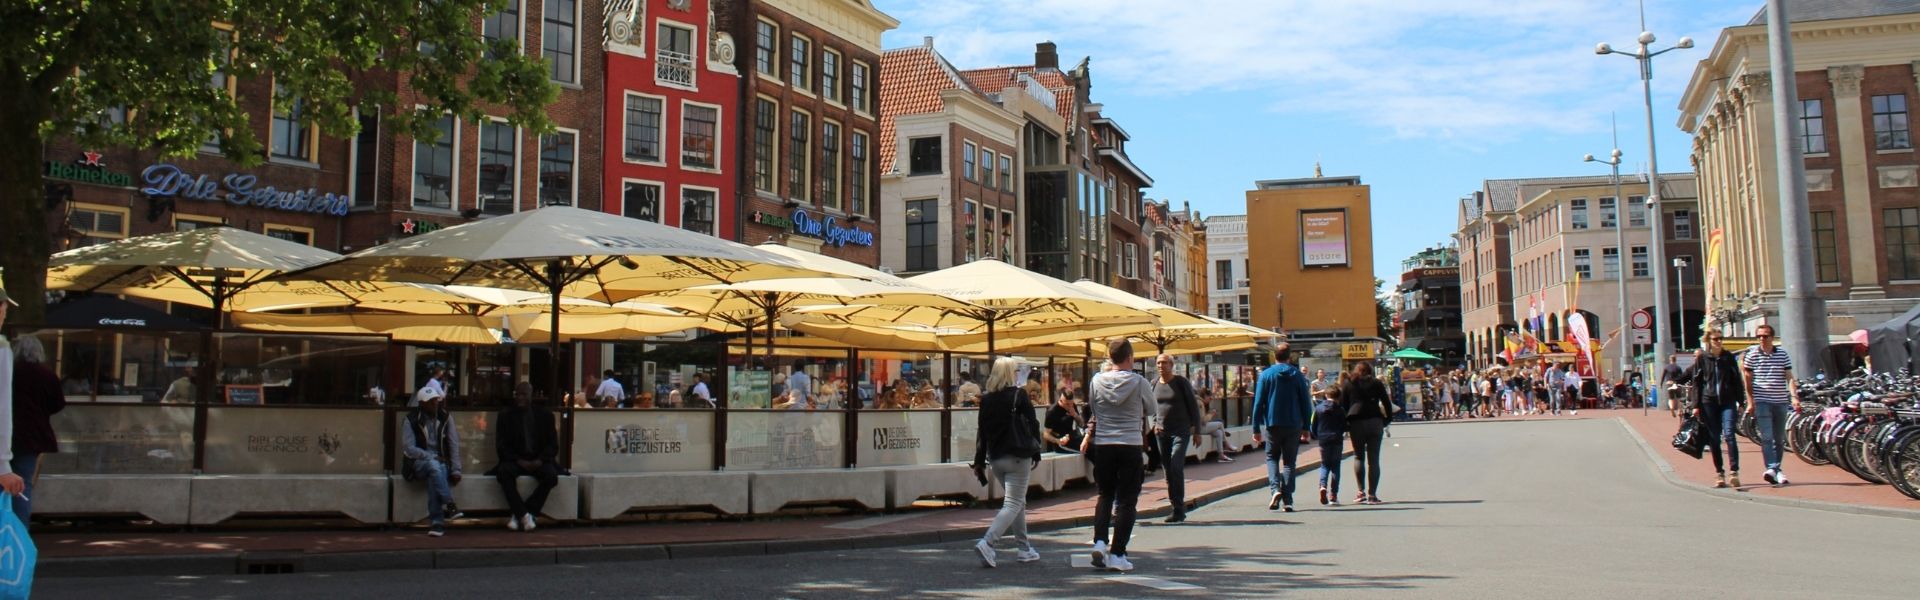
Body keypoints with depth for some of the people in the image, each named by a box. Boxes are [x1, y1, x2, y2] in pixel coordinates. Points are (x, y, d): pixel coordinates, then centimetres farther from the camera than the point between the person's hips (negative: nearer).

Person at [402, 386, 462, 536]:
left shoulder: (445, 418, 8)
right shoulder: (411, 421, -1)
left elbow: (454, 445, 5)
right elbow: (408, 449, -7)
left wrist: (456, 470, -6)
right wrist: (431, 457, -18)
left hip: (441, 463, 2)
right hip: (419, 463, -2)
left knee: (433, 477, -35)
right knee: (434, 467, -38)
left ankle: (438, 522, -37)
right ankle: (449, 506, -45)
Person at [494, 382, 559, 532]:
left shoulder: (545, 415, 8)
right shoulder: (506, 415, 6)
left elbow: (553, 445, 5)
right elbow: (501, 446, 0)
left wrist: (540, 460, -14)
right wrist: (519, 461, -16)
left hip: (539, 461, 0)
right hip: (515, 461, 0)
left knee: (551, 476, -31)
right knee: (504, 472, -34)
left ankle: (517, 514, -24)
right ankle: (524, 514, -30)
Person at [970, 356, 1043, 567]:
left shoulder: (986, 399, 5)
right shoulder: (1019, 396, -9)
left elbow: (982, 432, 7)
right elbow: (1032, 425, -7)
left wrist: (979, 461, 11)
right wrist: (1036, 453, 3)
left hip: (996, 458, 6)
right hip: (1018, 458, -6)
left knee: (1018, 502, 19)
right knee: (1013, 504, -4)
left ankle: (1025, 549, 22)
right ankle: (986, 543, -21)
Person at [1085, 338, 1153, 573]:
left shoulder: (1097, 381, -3)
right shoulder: (1139, 382, -8)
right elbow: (1150, 411, 7)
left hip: (1102, 446, 3)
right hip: (1130, 445, -3)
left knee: (1105, 496, 19)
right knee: (1126, 501, 4)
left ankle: (1099, 541, 3)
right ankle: (1117, 554, 2)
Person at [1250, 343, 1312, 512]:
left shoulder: (1266, 375, -2)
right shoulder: (1298, 375, 3)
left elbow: (1258, 404, -3)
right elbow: (1306, 403, 4)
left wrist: (1256, 429, 1)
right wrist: (1306, 427, 11)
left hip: (1272, 424, -1)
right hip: (1294, 425, 1)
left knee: (1272, 457, 15)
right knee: (1289, 461, 8)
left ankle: (1275, 488, -9)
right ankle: (1287, 500, 2)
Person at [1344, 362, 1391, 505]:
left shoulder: (1349, 384, 10)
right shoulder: (1376, 383, 11)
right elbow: (1387, 403, 6)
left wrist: (1345, 426, 12)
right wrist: (1386, 421, 13)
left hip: (1356, 423, 0)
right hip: (1375, 422, 1)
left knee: (1358, 456, 10)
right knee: (1373, 459, 3)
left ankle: (1361, 492, -3)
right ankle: (1372, 494, -1)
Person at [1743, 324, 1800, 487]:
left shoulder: (1783, 354, 4)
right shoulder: (1752, 355, 0)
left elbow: (1790, 378, 1)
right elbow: (1748, 380, 5)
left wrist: (1794, 397, -12)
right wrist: (1750, 401, 1)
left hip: (1781, 401, 3)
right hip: (1761, 401, -2)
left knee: (1780, 439, 10)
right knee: (1766, 437, -13)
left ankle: (1777, 469, 21)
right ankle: (1772, 468, -19)